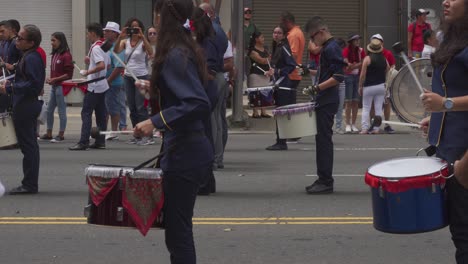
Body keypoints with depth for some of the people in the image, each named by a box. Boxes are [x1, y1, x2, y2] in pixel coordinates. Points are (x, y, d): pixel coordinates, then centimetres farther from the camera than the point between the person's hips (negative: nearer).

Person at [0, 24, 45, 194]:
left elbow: (33, 85, -25)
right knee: (29, 145, 14)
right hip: (27, 105, 11)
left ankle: (29, 185, -2)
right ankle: (30, 184, 20)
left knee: (28, 145, -6)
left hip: (25, 106, -11)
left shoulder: (31, 59, -18)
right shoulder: (29, 57, 14)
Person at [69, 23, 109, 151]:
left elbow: (102, 65, -27)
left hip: (94, 86, -9)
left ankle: (83, 142, -12)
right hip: (102, 84, 9)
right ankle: (100, 141, 11)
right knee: (100, 114, 9)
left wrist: (88, 72, -17)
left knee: (86, 113, -8)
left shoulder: (95, 48, -15)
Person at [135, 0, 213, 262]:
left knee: (178, 231, -5)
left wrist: (156, 121, -28)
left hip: (184, 153, -10)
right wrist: (155, 87, 31)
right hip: (193, 149, 10)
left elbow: (199, 104, -27)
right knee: (179, 229, 17)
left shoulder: (175, 55, -18)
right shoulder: (186, 49, 11)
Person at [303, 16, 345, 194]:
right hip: (324, 101, 10)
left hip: (327, 102, -10)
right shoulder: (328, 48, 16)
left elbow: (338, 77, -22)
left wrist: (318, 88, -24)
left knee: (324, 139, -8)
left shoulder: (331, 49, -14)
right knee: (322, 140, 13)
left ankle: (326, 182, -6)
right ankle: (323, 180, 18)